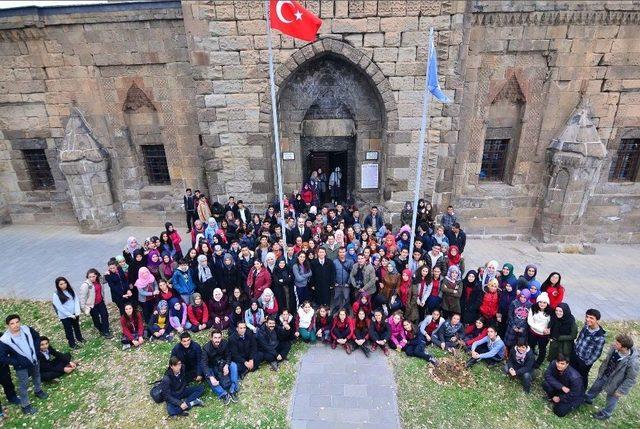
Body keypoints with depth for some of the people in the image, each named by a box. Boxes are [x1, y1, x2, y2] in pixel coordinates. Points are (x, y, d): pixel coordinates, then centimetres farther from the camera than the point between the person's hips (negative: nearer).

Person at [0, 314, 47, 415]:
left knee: (37, 377, 27)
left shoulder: (27, 329, -17)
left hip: (35, 360, 4)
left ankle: (38, 391, 53)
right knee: (24, 385, 10)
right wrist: (17, 363, -19)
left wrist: (36, 349, -4)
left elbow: (37, 336, 3)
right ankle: (25, 405, 30)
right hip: (21, 366, -4)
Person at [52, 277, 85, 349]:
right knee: (69, 330, 13)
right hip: (65, 316, -4)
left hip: (74, 313, 4)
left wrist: (77, 312, -15)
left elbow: (76, 300, -5)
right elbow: (60, 308, -18)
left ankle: (79, 338, 47)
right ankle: (72, 343, 33)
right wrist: (70, 315, -16)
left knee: (77, 326, 24)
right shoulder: (56, 295, -19)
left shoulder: (70, 290, -7)